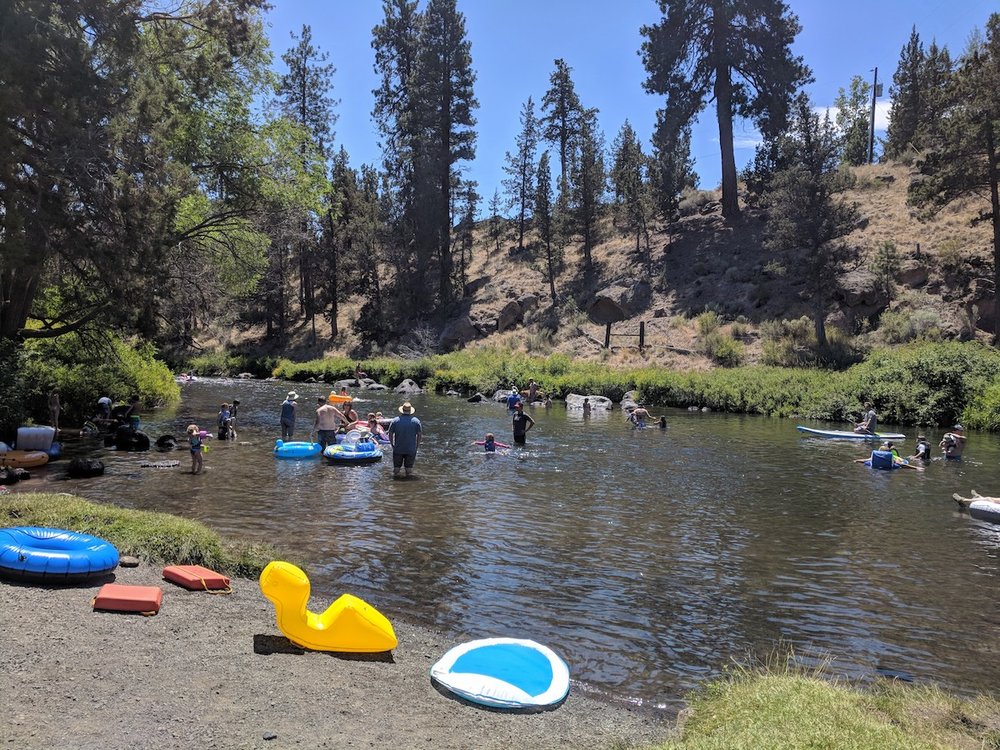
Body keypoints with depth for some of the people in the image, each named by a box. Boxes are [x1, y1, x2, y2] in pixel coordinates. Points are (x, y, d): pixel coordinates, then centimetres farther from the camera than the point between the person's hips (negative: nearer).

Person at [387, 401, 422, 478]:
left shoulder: (395, 421, -4)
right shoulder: (416, 421, -4)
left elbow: (390, 434, -2)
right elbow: (419, 434, -3)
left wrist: (392, 444, 8)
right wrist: (417, 445, 8)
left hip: (398, 449, 0)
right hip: (411, 449, 0)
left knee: (396, 466, 14)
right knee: (409, 467, 10)